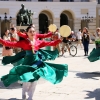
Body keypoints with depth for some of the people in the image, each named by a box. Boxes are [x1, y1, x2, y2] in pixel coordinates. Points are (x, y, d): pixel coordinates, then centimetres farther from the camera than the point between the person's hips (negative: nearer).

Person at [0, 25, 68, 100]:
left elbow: (51, 43, 6)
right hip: (27, 62, -3)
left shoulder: (39, 42, 2)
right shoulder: (23, 42, -7)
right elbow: (11, 44, -12)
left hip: (37, 62, 3)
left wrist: (60, 40, -4)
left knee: (34, 80, 7)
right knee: (28, 81, -6)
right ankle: (24, 94, 25)